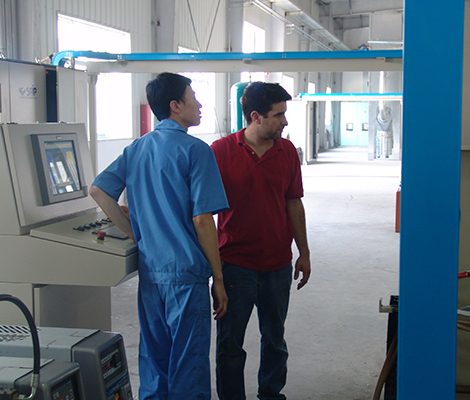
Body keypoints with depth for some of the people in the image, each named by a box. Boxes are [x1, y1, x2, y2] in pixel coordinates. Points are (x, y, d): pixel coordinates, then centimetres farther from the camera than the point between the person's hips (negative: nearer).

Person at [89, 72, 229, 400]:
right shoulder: (195, 150, -11)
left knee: (153, 358, 17)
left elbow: (98, 190, 6)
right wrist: (218, 280, -7)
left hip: (149, 269, 7)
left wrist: (137, 235, 10)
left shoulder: (137, 148, 9)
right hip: (186, 272, -7)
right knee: (188, 363, 3)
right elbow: (202, 220, -14)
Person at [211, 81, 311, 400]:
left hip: (278, 263, 4)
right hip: (235, 263, -3)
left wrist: (304, 253, 11)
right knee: (230, 343, 5)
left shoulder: (287, 152, 4)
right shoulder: (221, 151, -7)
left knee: (275, 338, 16)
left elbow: (294, 204, 11)